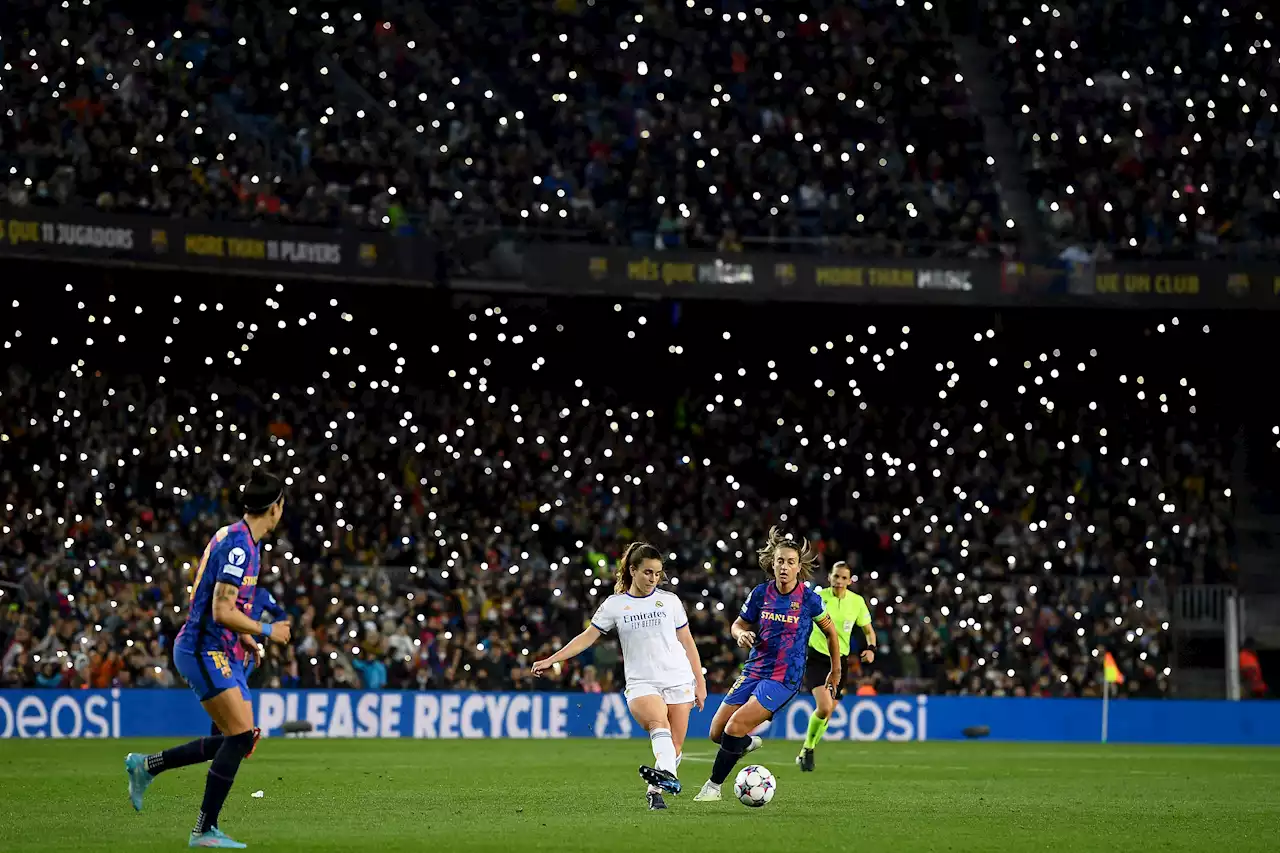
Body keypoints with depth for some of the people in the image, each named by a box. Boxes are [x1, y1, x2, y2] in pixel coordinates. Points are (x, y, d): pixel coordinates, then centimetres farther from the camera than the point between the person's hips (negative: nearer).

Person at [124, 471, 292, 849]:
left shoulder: (232, 537, 14)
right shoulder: (239, 545, -18)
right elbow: (222, 612, -23)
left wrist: (246, 638, 18)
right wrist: (267, 631, -10)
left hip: (221, 652, 10)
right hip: (204, 651, -10)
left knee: (240, 740, 7)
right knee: (240, 736, -16)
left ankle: (146, 765, 18)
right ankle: (205, 830, -12)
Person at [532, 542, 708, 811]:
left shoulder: (669, 600, 8)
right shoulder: (615, 605, 6)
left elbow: (687, 642, 14)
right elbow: (587, 637, 9)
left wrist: (700, 682, 12)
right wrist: (551, 660, 3)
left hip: (678, 680, 2)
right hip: (641, 683, -2)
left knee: (674, 748, -6)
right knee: (659, 722, -33)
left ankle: (656, 789, 10)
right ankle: (667, 776, -53)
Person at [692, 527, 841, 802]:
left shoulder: (809, 599, -8)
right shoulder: (761, 593, 0)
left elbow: (830, 632, 7)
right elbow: (738, 625, 13)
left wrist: (835, 672, 14)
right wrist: (741, 635, -12)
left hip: (784, 679, -5)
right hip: (754, 672, 5)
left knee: (735, 728, -19)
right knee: (717, 733, 3)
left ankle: (714, 785, -2)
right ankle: (748, 743, 37)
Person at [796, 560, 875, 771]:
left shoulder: (857, 602, -1)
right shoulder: (818, 597, -9)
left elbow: (868, 630, 10)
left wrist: (871, 648, -9)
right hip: (816, 658, -4)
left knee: (827, 712, 7)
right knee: (824, 707, -21)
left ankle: (809, 751, 30)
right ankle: (807, 748, 2)